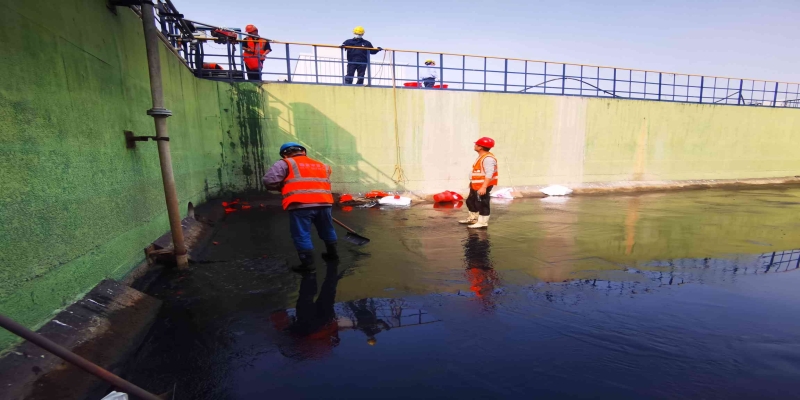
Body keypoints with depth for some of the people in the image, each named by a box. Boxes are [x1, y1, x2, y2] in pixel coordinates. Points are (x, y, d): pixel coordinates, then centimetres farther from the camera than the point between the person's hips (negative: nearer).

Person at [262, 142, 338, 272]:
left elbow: (269, 181, 0)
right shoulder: (322, 165, 24)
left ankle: (308, 263, 8)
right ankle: (332, 253, 39)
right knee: (327, 230, 23)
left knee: (302, 235, 5)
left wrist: (282, 186, 17)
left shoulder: (285, 163, 7)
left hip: (301, 205, -5)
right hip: (323, 203, 6)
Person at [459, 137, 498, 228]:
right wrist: (472, 183, 26)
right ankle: (473, 218, 36)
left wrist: (484, 187, -31)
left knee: (482, 204, -2)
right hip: (476, 185, 11)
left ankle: (482, 222, 8)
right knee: (470, 201, 20)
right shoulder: (481, 157, 14)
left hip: (483, 186, -11)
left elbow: (489, 174, -27)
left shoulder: (488, 158, -20)